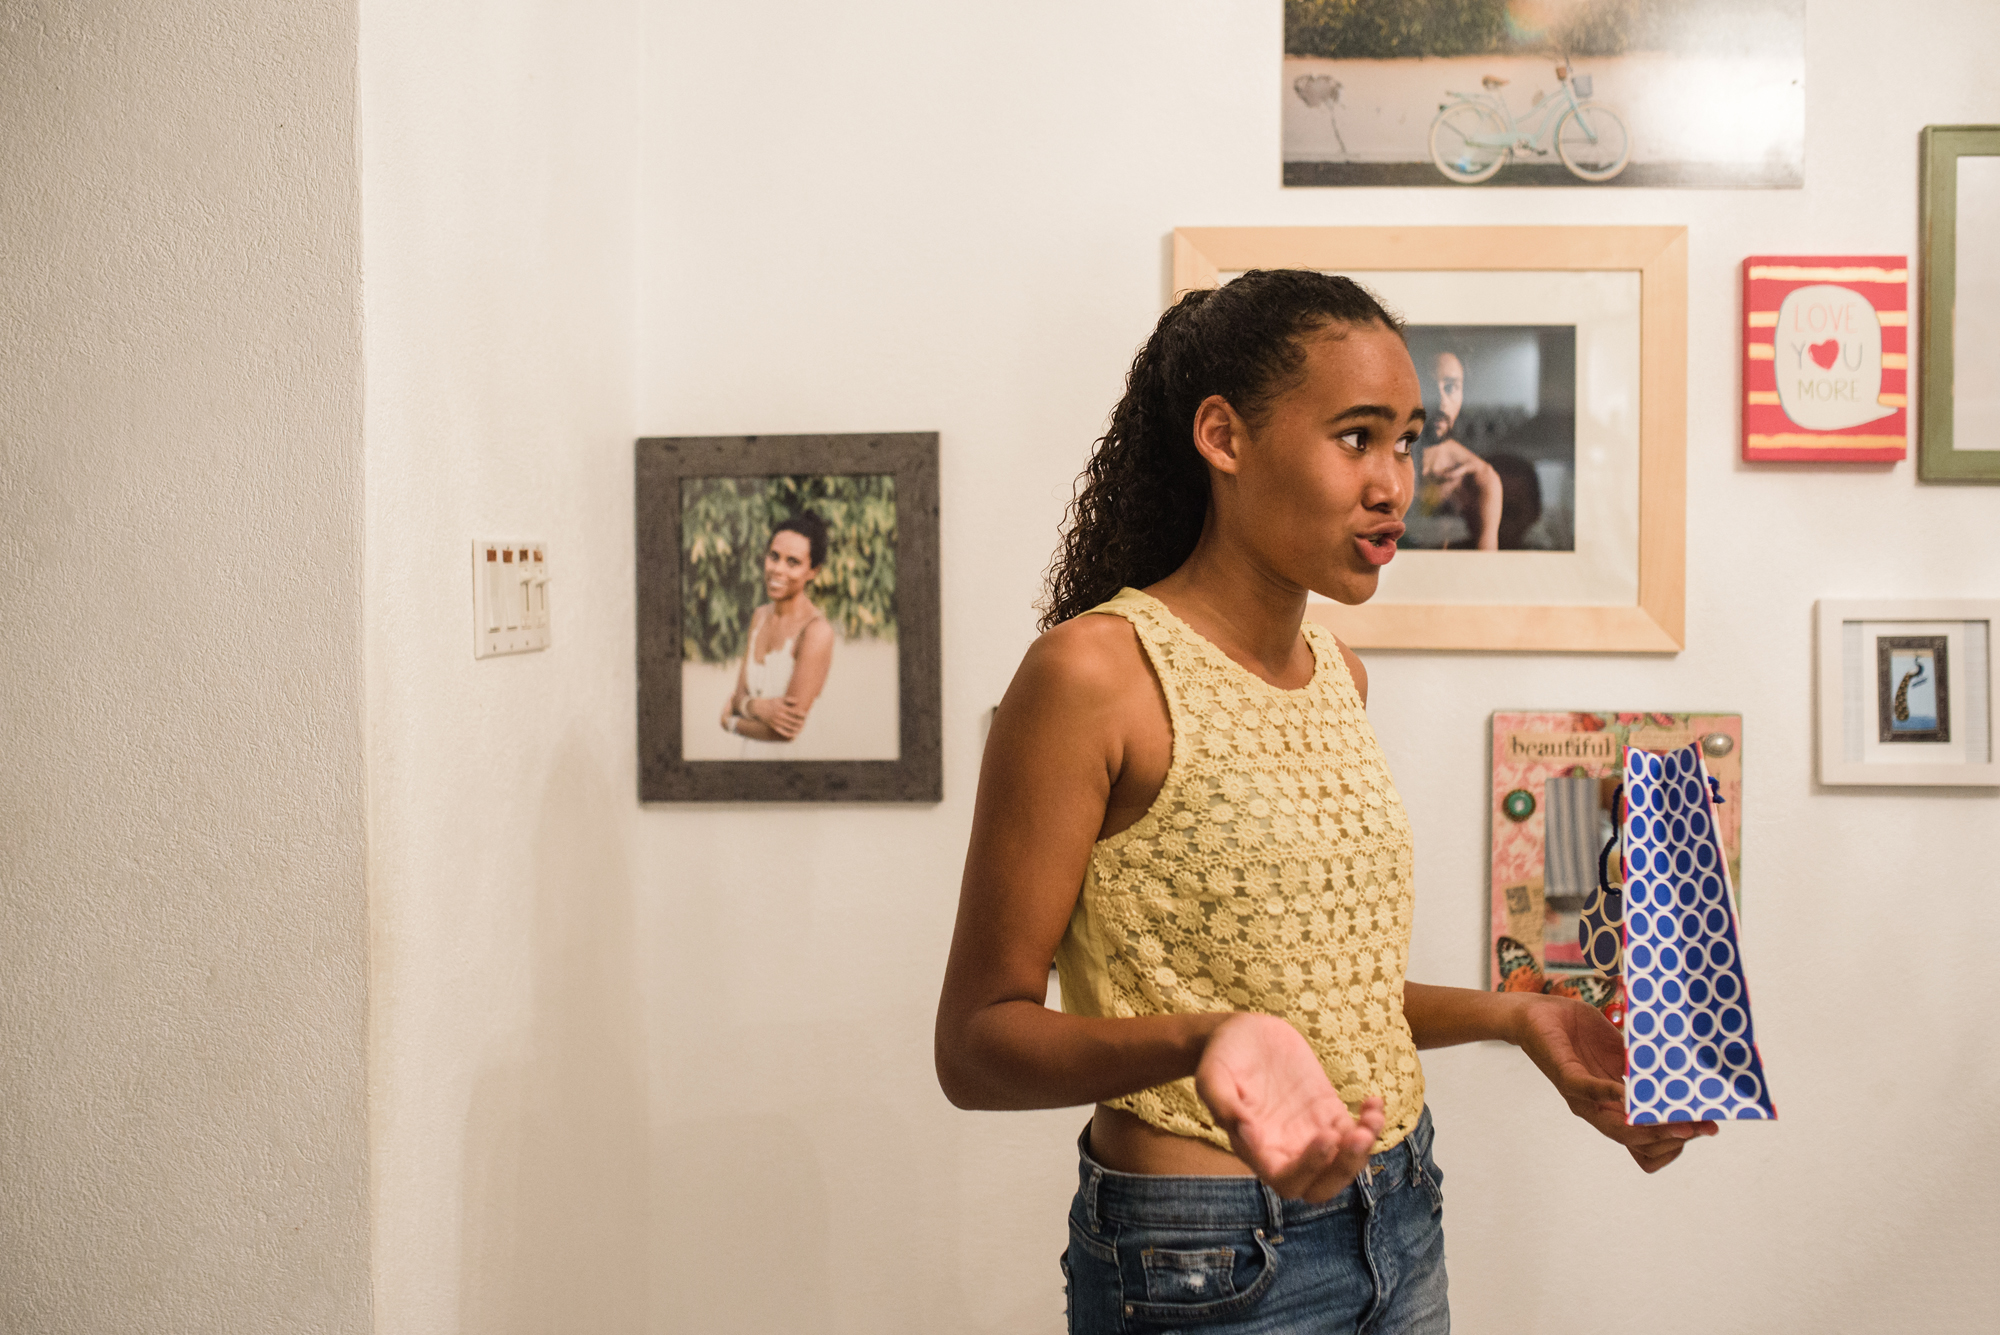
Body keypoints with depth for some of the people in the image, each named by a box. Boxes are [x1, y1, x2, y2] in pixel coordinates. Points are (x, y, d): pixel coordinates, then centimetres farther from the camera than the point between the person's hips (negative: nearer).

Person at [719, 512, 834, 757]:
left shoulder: (817, 632, -19)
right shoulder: (760, 617, 5)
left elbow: (788, 731, -20)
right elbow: (739, 695, 3)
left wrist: (731, 722, -6)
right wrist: (755, 707, -19)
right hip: (751, 755, 6)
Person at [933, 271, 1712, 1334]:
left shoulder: (1339, 675, 8)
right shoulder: (1097, 669, -17)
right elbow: (978, 1038, -17)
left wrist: (1517, 1018, 8)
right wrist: (1202, 1040, -32)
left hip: (1398, 1224, 7)